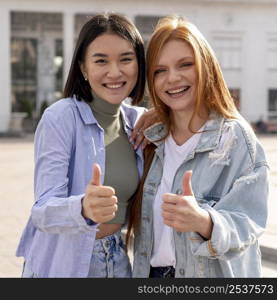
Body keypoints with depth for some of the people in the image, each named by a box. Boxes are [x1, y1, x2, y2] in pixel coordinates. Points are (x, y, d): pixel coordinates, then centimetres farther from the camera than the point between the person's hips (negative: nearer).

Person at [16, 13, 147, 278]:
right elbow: (43, 210, -25)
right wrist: (83, 208, -44)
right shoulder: (59, 118, -17)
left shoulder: (138, 120, -1)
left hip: (118, 263, 5)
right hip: (61, 265, -4)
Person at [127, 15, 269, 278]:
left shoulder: (236, 139, -15)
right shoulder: (152, 138, 1)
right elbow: (145, 221, 9)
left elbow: (246, 224, -23)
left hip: (215, 274, -4)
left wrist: (203, 222, -39)